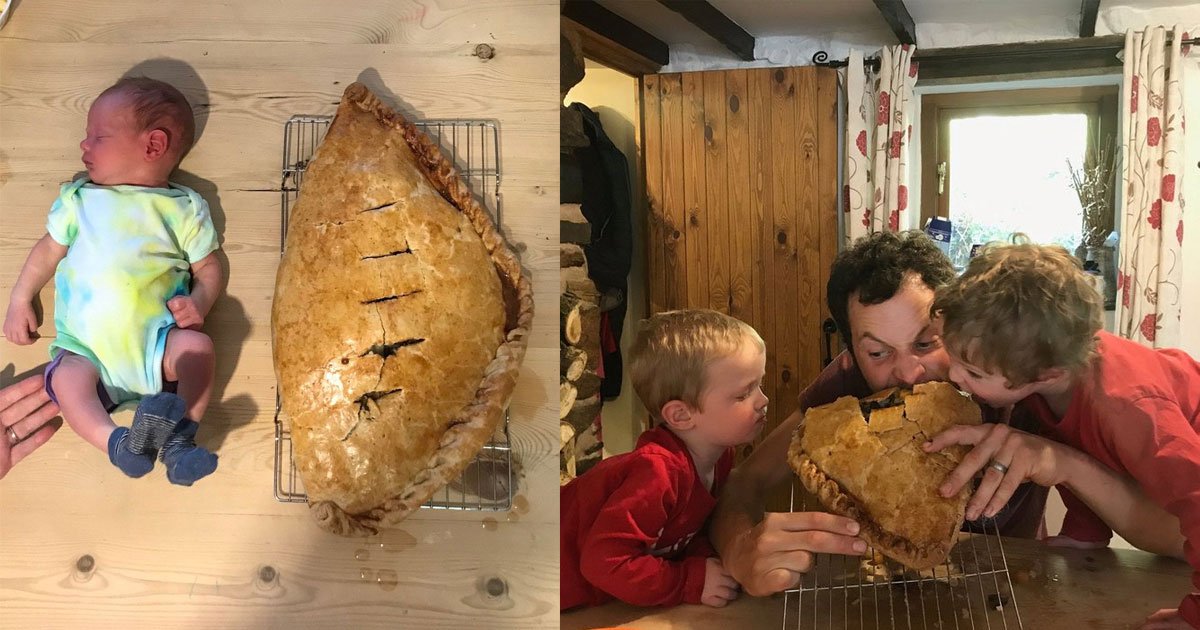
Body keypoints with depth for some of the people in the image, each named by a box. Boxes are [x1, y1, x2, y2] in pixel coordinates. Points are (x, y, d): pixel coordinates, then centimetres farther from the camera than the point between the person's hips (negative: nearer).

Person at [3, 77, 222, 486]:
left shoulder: (184, 208, 10)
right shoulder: (79, 199, 19)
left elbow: (209, 269, 9)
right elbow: (48, 251, 24)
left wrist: (199, 303, -10)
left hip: (155, 338, -1)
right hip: (86, 347, 2)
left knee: (196, 345, -29)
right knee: (66, 377, -28)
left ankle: (179, 437, -28)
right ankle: (115, 441, -42)